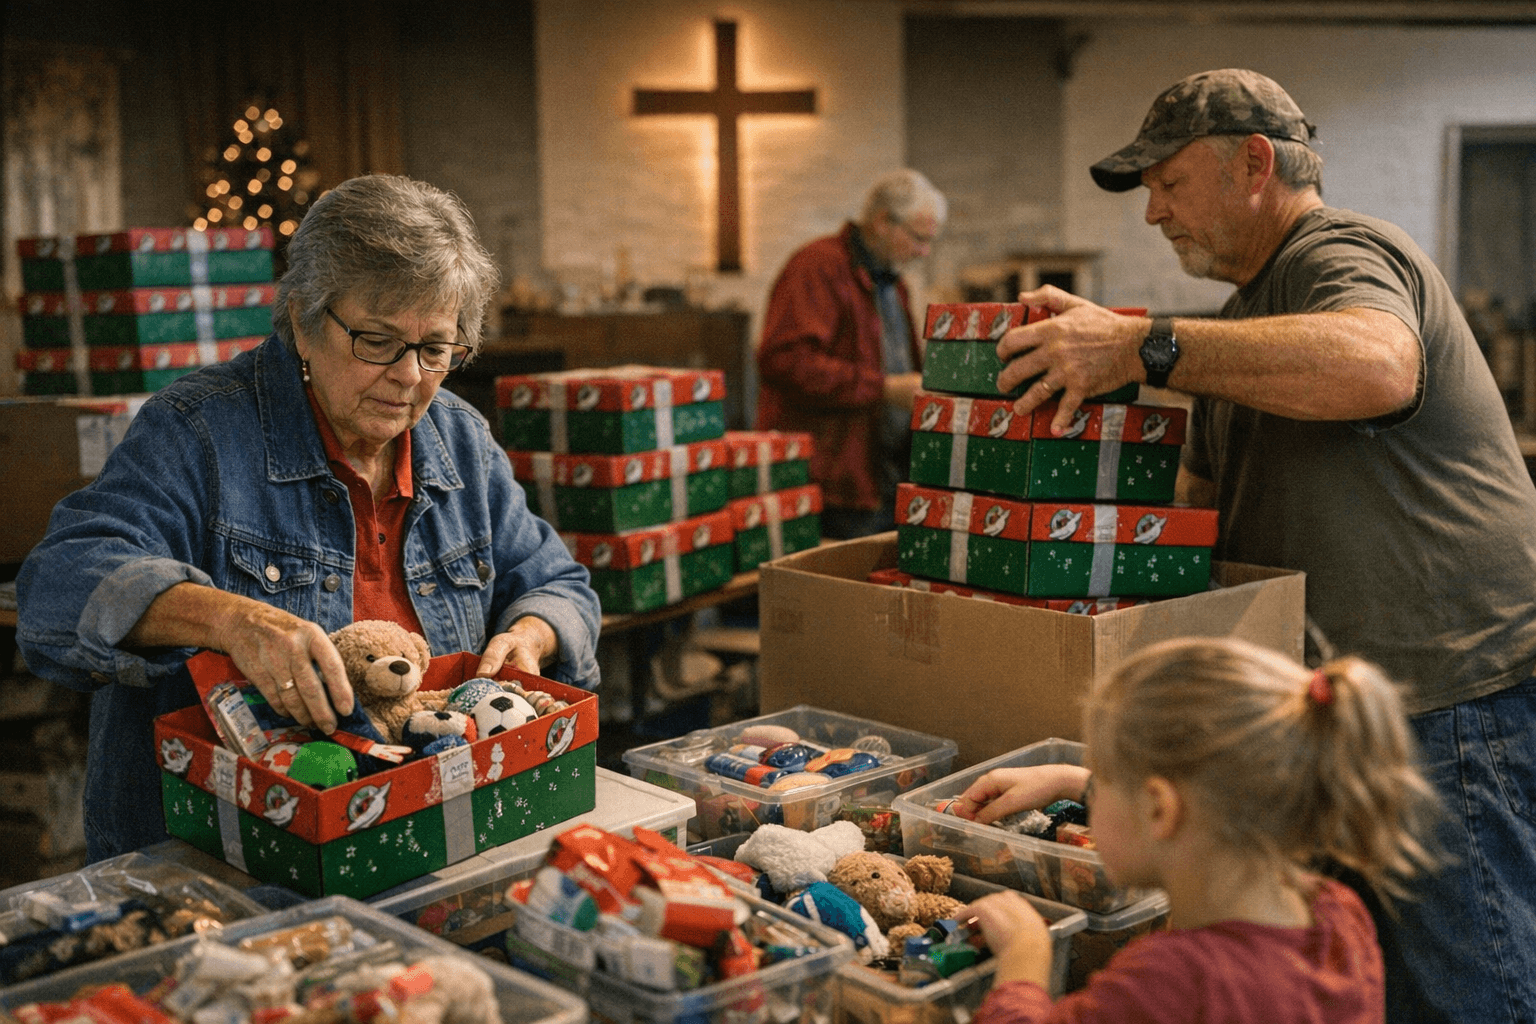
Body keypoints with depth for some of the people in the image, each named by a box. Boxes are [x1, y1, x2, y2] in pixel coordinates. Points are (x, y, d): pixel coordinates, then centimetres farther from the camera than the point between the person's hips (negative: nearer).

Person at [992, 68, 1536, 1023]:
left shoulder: (1343, 255, -10)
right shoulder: (1255, 308, 21)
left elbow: (1376, 367, -36)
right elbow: (1199, 503, 25)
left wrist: (1140, 345, -35)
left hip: (1457, 697, -10)